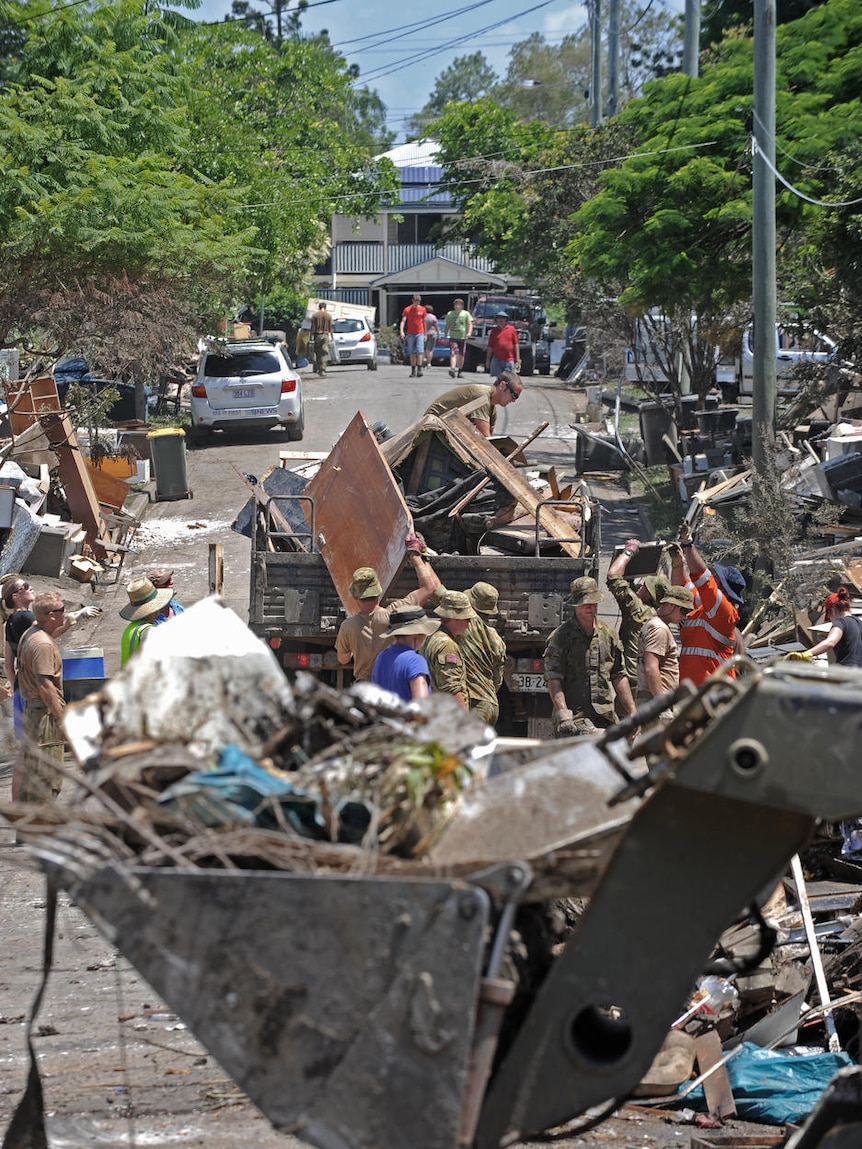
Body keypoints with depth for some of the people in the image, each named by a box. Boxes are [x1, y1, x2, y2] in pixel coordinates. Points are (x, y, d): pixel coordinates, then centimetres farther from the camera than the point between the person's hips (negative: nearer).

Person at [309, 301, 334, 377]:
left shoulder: (315, 315, 0)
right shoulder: (328, 316, 0)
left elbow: (313, 327, -1)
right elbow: (330, 328, 0)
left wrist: (312, 338, 1)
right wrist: (331, 337, 7)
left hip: (317, 335, 1)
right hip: (325, 335, -1)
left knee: (317, 353, 11)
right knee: (324, 353, 0)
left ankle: (316, 370, 13)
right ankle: (323, 370, -6)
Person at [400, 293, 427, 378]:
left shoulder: (422, 310, 5)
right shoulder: (407, 310, 1)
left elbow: (424, 322, 12)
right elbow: (403, 321, -4)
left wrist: (425, 334, 12)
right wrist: (401, 331, -19)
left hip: (420, 333, 0)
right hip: (410, 334, 0)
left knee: (420, 351, -12)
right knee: (412, 353, 4)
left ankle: (419, 369, -14)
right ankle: (413, 370, 11)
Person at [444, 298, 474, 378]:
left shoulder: (466, 314, 7)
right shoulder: (450, 314, 12)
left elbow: (470, 324, 2)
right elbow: (447, 326, 17)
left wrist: (469, 333, -15)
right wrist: (445, 335, 11)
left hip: (463, 337, 0)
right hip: (453, 337, 0)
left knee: (461, 355, 8)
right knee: (453, 353, -17)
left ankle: (459, 371, 20)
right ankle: (452, 369, -31)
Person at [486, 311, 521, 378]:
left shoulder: (512, 329, 5)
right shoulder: (494, 331, 9)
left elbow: (516, 345, 4)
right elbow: (490, 347, 11)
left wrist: (518, 359, -1)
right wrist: (488, 360, 7)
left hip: (509, 360, -2)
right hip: (497, 359, 2)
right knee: (499, 378, 1)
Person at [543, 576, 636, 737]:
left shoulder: (609, 634, 16)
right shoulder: (560, 637, 1)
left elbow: (619, 677, 20)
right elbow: (553, 679, -8)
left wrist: (632, 712, 13)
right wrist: (563, 713, -20)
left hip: (606, 718, 4)